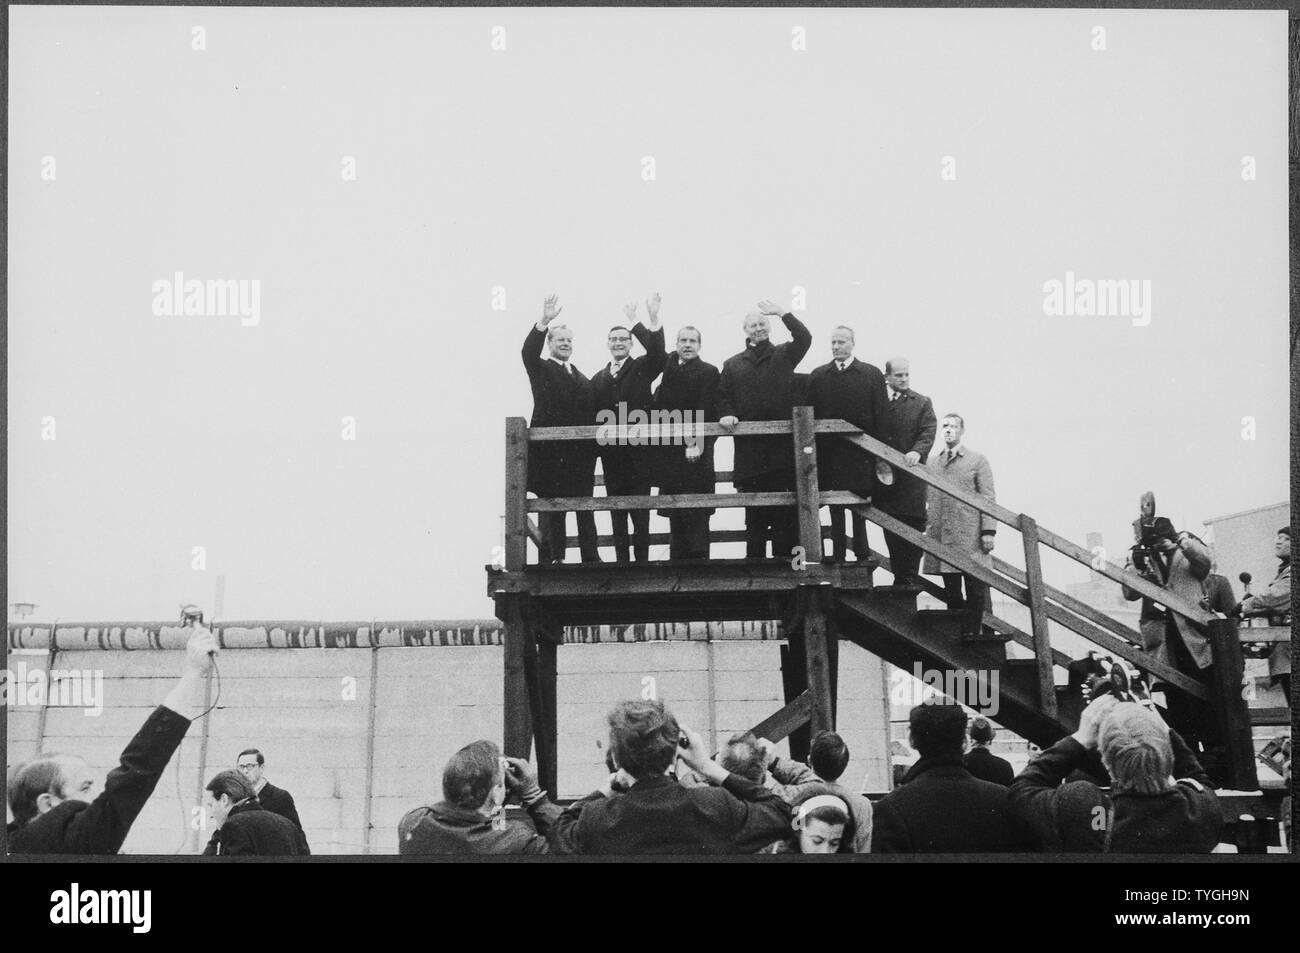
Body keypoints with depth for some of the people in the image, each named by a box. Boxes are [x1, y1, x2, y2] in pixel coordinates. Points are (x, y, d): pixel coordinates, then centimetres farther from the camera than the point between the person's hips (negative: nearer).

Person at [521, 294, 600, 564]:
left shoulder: (580, 376, 21)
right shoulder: (541, 369, 5)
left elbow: (590, 408, 14)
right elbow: (529, 352, -16)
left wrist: (593, 445, 1)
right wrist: (544, 322, -30)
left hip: (580, 454, 5)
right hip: (551, 452, -5)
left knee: (585, 509, 8)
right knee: (551, 509, -2)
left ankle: (591, 558, 12)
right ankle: (552, 559, -1)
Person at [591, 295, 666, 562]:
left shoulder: (642, 368, 7)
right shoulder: (598, 378, 14)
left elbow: (657, 353, -14)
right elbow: (593, 415, 10)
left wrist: (653, 321, -28)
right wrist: (595, 445, -2)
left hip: (638, 452, -3)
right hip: (611, 454, 3)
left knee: (640, 514, -3)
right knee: (617, 513, 6)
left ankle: (641, 558, 0)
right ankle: (621, 559, 11)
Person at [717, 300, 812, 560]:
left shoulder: (784, 355, 11)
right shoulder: (733, 365, 15)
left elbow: (804, 338, -6)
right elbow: (723, 397, 13)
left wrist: (782, 313, -13)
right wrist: (726, 414, -8)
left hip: (782, 445, -1)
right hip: (749, 448, 1)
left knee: (784, 513, -2)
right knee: (754, 515, 4)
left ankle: (783, 557, 2)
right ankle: (754, 560, 8)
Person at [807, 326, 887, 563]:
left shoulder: (872, 374, 4)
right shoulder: (818, 376, 9)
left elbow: (880, 416, 0)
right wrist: (812, 451, -2)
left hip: (860, 452, -2)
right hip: (829, 452, 2)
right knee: (835, 506, 4)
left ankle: (862, 552, 9)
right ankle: (837, 554, 9)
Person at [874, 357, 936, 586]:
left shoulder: (921, 403, 8)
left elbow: (928, 433, -3)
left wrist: (917, 451, -21)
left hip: (910, 480, -1)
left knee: (913, 530, -4)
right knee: (891, 531, 5)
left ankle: (909, 579, -1)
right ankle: (900, 578, 11)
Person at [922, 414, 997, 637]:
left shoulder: (977, 460, 4)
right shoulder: (931, 464, 15)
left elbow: (988, 498, 0)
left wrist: (988, 531, -9)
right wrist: (923, 528, 9)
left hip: (970, 538, -3)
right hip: (941, 538, 3)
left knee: (976, 592, -4)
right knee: (951, 593, 6)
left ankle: (973, 633, 1)